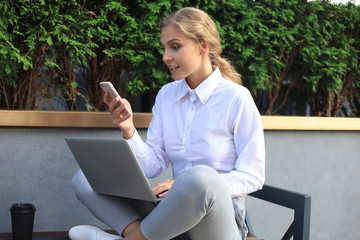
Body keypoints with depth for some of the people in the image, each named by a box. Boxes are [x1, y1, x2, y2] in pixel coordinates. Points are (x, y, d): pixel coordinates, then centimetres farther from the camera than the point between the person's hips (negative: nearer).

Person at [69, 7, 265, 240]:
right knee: (85, 178, -3)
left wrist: (187, 186, -20)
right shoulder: (166, 95, 8)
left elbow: (253, 176, -10)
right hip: (176, 210, 5)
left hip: (221, 215, -5)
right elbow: (153, 166, 5)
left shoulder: (236, 99, -9)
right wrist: (129, 131, -13)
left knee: (201, 177, -39)